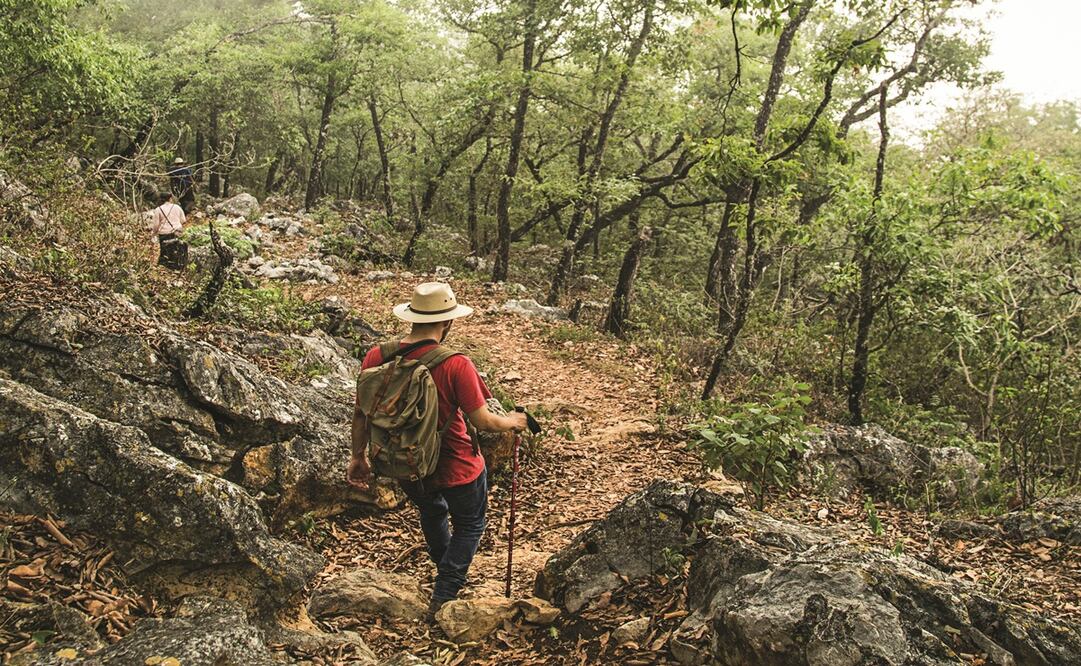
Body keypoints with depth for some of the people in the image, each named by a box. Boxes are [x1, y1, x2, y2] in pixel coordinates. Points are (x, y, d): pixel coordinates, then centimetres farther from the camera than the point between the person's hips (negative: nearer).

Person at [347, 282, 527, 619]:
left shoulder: (377, 357, -13)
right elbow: (483, 422, -21)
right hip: (455, 468, -5)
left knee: (432, 511, 35)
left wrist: (358, 456, 14)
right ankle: (443, 598, 20)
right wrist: (512, 422, 1)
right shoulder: (455, 365, -26)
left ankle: (448, 572, 58)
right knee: (469, 525, 24)